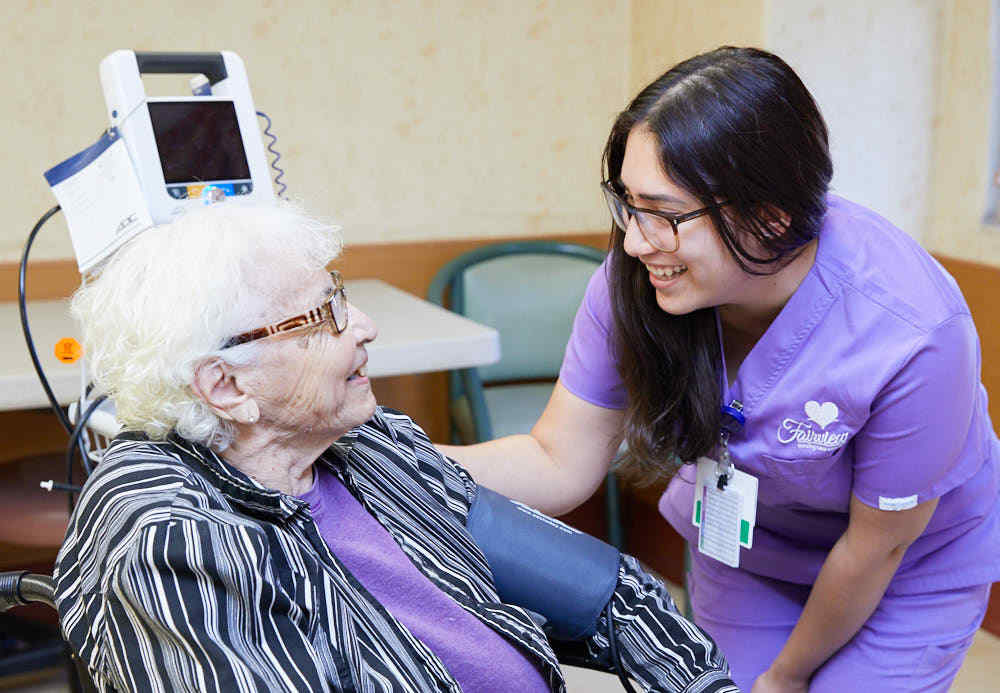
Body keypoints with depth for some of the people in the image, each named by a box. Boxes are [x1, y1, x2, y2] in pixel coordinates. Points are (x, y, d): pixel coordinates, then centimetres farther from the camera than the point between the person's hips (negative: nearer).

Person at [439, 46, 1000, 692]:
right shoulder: (636, 281, -27)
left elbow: (876, 546, -21)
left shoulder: (912, 335, -37)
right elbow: (558, 466, -19)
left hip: (917, 561, -2)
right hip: (742, 542, 3)